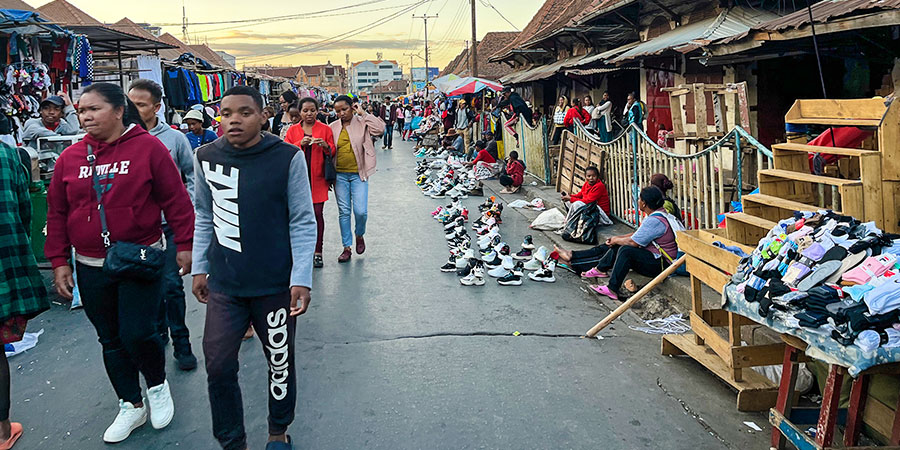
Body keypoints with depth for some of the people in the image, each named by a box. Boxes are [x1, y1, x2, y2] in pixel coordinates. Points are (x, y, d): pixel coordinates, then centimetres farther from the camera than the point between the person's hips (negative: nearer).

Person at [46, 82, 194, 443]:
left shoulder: (148, 147, -7)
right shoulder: (69, 158, 4)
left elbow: (175, 199, -6)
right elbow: (57, 213, 10)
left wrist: (185, 244, -8)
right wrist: (58, 261, 7)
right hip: (91, 268, 5)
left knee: (138, 333, -10)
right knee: (111, 340, 12)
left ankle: (158, 385, 21)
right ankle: (131, 405, 29)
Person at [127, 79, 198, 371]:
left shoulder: (174, 138, -3)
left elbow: (192, 176, 5)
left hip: (169, 224, -2)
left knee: (171, 285, -1)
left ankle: (180, 342, 12)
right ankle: (158, 332, 34)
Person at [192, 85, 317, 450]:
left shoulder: (287, 157, -10)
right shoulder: (206, 157, 1)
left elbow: (302, 223, -8)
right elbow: (204, 217, 11)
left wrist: (301, 279, -12)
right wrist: (200, 267, 10)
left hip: (276, 284, -2)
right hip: (224, 285, 3)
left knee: (280, 364, 12)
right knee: (218, 365, 2)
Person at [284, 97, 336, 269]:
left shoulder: (325, 129, 7)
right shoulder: (293, 130, 11)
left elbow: (332, 152, 7)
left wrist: (326, 146, -15)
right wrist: (300, 144, -14)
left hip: (317, 178, -1)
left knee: (318, 213, -4)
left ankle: (317, 252, 3)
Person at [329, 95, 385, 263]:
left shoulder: (362, 123, -1)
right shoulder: (333, 128, 6)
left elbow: (380, 129, -20)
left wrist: (363, 113, -14)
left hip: (358, 174, -3)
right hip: (340, 175, 3)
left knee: (361, 211, -9)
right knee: (344, 211, 6)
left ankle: (360, 235, 23)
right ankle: (347, 248, 16)